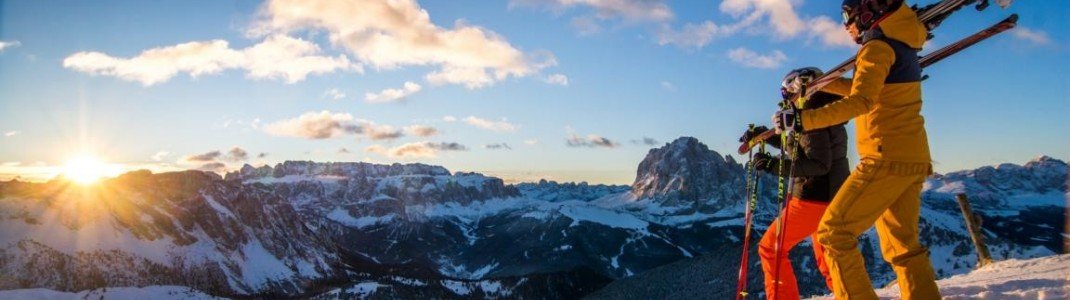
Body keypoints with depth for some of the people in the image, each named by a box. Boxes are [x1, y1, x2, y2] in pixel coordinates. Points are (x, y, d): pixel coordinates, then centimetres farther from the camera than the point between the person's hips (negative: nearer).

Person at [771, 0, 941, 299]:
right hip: (914, 161, 9)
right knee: (902, 245, 15)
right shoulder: (901, 45, 18)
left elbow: (860, 101, -24)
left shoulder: (878, 47, -9)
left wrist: (803, 119, -30)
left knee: (834, 231, -7)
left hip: (886, 158, -9)